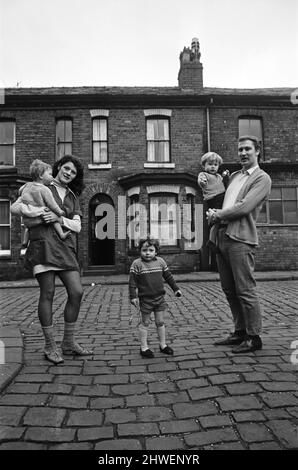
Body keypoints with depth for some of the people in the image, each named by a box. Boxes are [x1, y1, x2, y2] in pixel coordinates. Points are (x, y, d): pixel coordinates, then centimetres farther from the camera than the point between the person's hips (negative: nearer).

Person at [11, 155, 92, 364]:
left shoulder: (73, 197, 22)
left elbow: (77, 227, 9)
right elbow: (14, 207, 6)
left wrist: (59, 218, -10)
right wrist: (35, 211, -13)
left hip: (65, 247, 5)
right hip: (42, 244, -4)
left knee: (77, 292, -3)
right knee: (48, 293, -5)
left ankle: (68, 342, 12)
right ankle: (50, 346, 7)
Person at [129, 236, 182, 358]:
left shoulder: (160, 261, 3)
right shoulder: (137, 264, -9)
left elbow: (168, 276, 13)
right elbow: (132, 282, -9)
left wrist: (175, 288, 15)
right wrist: (133, 296, -14)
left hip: (159, 297, 4)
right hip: (145, 299, -4)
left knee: (160, 322, 14)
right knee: (145, 323, 8)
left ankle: (163, 345, 28)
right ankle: (144, 347, 20)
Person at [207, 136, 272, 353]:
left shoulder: (262, 178, -2)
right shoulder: (234, 176, 22)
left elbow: (244, 207, -14)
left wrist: (217, 214, -5)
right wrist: (214, 214, 3)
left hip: (240, 239, -8)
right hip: (222, 236, 8)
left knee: (245, 290, -3)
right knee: (229, 289, 13)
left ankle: (254, 338, 11)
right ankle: (240, 332, 26)